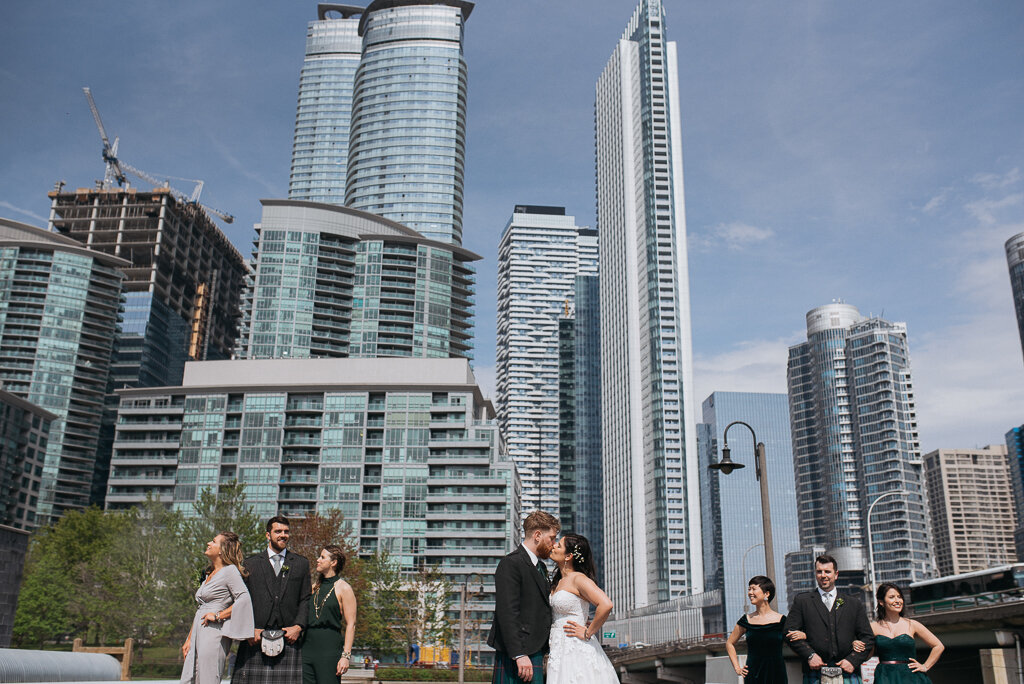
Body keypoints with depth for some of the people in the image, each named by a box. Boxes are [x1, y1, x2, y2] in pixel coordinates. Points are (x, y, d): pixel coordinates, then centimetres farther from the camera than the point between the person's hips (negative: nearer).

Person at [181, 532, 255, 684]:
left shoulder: (230, 570, -7)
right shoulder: (210, 573, 20)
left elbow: (244, 599, -19)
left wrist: (218, 615, -14)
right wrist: (189, 639, 19)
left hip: (214, 632, -9)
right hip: (199, 633, 9)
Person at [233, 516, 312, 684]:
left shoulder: (301, 564, 14)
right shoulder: (251, 563, 13)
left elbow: (306, 600, 9)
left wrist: (298, 626, -5)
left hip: (288, 639, 0)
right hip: (255, 639, 0)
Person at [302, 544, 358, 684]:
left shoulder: (343, 588, -3)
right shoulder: (314, 586, 16)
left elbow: (351, 624, -7)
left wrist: (346, 655, -13)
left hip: (330, 651, -6)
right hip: (307, 647, 6)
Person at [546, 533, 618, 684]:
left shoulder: (578, 579, -12)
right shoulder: (557, 582, 14)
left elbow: (606, 605, -26)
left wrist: (588, 633, -16)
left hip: (577, 650, -8)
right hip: (560, 652, 8)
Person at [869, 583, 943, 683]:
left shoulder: (912, 625, 4)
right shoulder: (874, 627, 2)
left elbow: (938, 646, 13)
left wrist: (925, 667, 9)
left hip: (909, 677, 0)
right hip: (885, 678, 0)